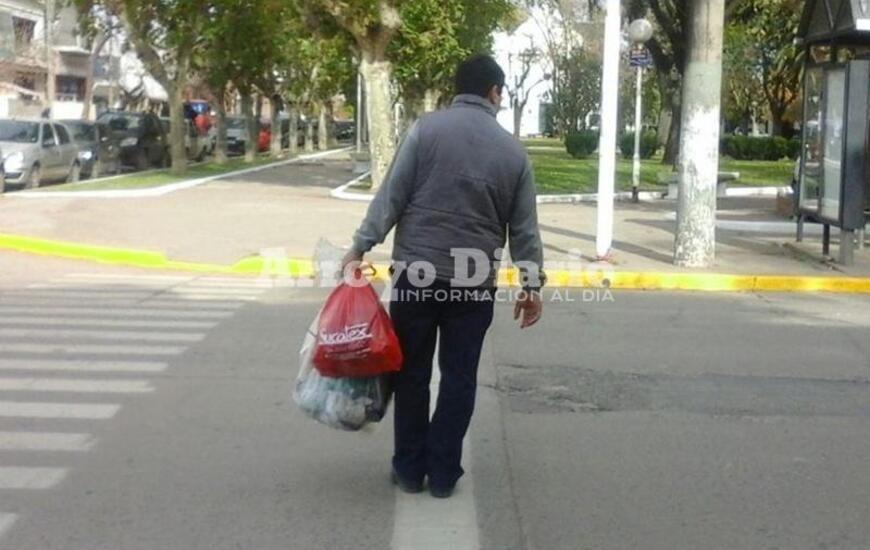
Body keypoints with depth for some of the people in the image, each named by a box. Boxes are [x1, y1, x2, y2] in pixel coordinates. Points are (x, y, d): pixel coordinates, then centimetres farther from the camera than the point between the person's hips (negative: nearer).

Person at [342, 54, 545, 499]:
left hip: (417, 272, -1)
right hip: (475, 280, 1)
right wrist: (531, 283, 15)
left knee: (412, 373, 10)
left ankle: (410, 469, 17)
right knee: (459, 377, 10)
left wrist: (360, 247, -3)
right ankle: (443, 473, 13)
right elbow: (524, 226, 7)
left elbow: (392, 195, -7)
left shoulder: (426, 129, -2)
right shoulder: (512, 150, 4)